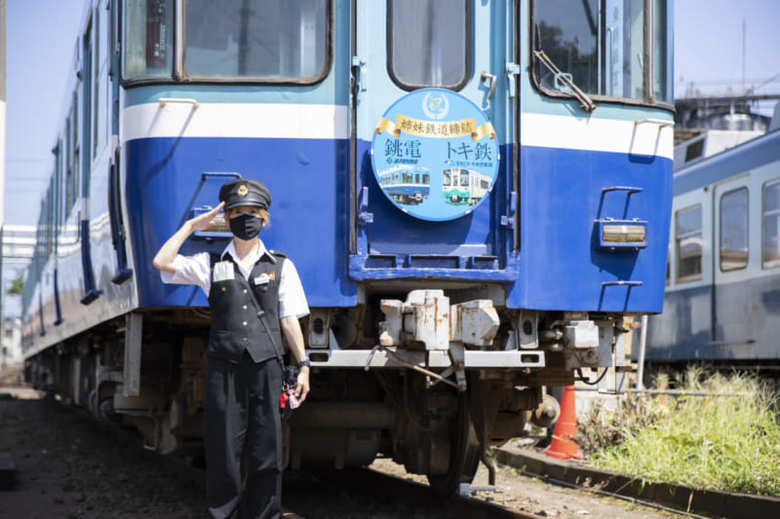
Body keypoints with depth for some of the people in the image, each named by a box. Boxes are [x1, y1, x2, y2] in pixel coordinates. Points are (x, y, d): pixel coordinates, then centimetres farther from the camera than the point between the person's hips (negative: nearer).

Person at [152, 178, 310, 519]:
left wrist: (303, 365, 3)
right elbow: (162, 263, -2)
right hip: (224, 368, 0)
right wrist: (191, 226, 4)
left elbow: (289, 320, 9)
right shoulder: (211, 265, 10)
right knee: (222, 452, 1)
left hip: (266, 367, 0)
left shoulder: (280, 266, 11)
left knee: (267, 454, 2)